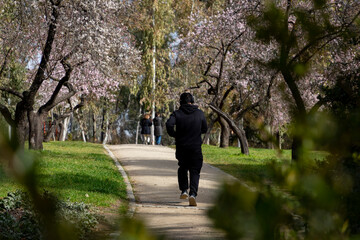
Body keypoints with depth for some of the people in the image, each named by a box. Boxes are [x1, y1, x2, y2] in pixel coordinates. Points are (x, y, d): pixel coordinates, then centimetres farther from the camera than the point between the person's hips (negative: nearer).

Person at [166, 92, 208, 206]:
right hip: (196, 147, 0)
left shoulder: (177, 113, -3)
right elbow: (205, 129, 10)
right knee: (195, 171, 2)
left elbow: (169, 124, -21)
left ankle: (184, 190, 17)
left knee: (182, 168, 22)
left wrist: (174, 134, -4)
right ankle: (193, 194, -15)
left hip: (181, 147, 0)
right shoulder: (200, 113, 2)